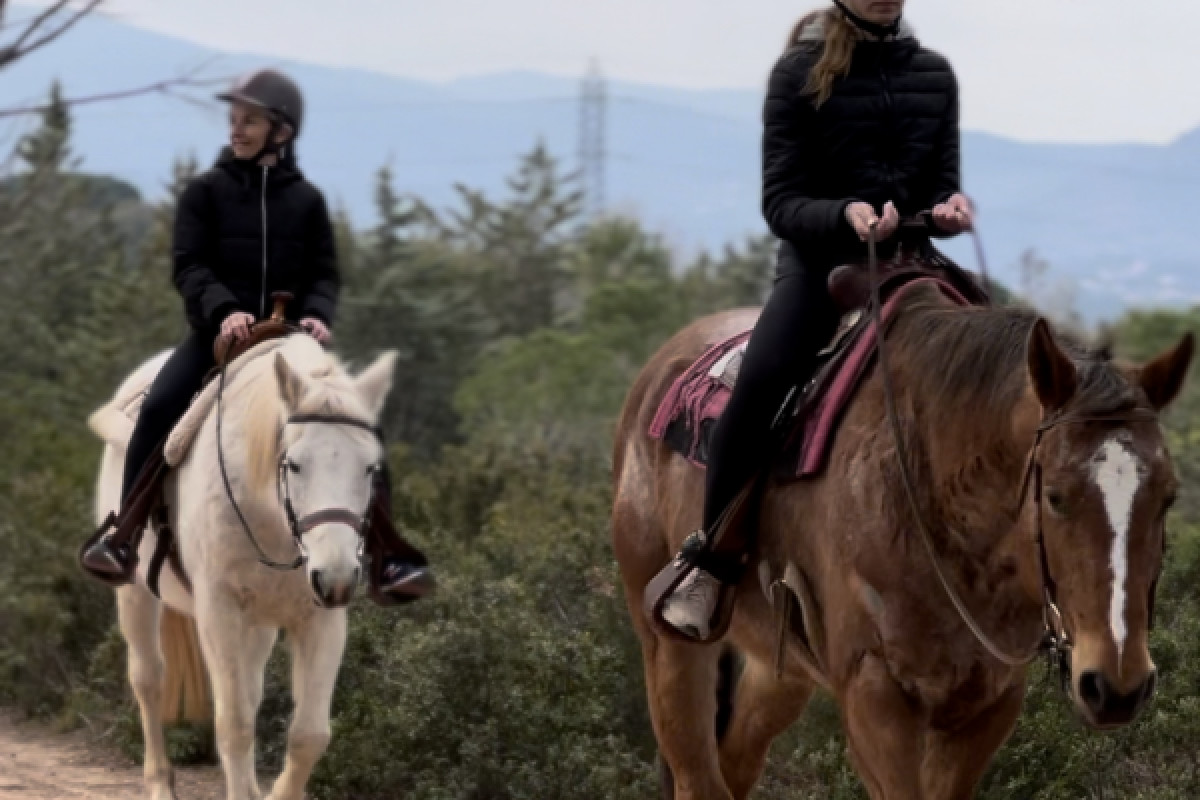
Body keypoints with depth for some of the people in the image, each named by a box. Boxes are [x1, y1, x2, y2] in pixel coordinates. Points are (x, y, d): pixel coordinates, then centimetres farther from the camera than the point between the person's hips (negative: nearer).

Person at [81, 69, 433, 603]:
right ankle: (120, 534, -22)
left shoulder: (305, 199, 9)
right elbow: (189, 265, -5)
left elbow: (324, 274, 6)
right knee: (160, 406, -28)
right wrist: (223, 309, -24)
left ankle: (385, 553, -14)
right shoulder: (207, 191, 4)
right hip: (219, 332, -1)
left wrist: (317, 315, -17)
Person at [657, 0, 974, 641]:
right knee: (762, 379, -32)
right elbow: (781, 203, -4)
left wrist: (948, 210, -11)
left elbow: (941, 183, 14)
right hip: (819, 261, -4)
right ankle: (714, 559, -18)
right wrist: (844, 215, -25)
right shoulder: (801, 72, -1)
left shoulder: (934, 75, 11)